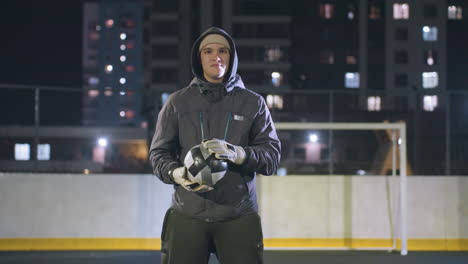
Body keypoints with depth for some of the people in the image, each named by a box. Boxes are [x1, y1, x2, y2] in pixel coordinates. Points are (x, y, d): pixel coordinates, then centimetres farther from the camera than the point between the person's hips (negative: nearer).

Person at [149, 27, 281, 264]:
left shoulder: (253, 103, 8)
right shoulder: (178, 102, 9)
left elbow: (272, 156, 2)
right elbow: (158, 153, 9)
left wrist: (237, 154, -19)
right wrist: (176, 173, -13)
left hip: (239, 217, 0)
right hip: (187, 215, 0)